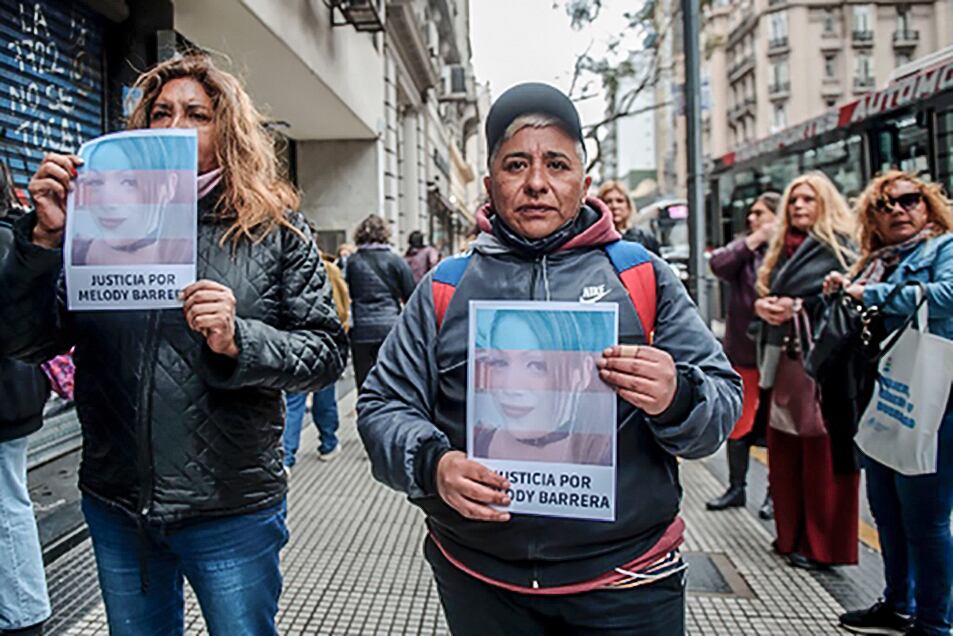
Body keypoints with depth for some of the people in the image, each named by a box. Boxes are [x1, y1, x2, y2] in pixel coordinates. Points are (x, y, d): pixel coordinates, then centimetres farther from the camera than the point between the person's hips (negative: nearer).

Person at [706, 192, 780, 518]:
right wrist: (755, 240, -9)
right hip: (743, 350, 5)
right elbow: (718, 263, -9)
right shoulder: (744, 247, 8)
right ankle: (736, 487, 28)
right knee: (738, 422, 13)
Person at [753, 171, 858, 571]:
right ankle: (791, 536, 24)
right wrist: (762, 305, -2)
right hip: (784, 361, 7)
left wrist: (797, 307, -14)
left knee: (823, 456, -1)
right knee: (784, 453, 10)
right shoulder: (780, 250, 19)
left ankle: (822, 546, 12)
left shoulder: (838, 248, -2)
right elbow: (764, 293, 19)